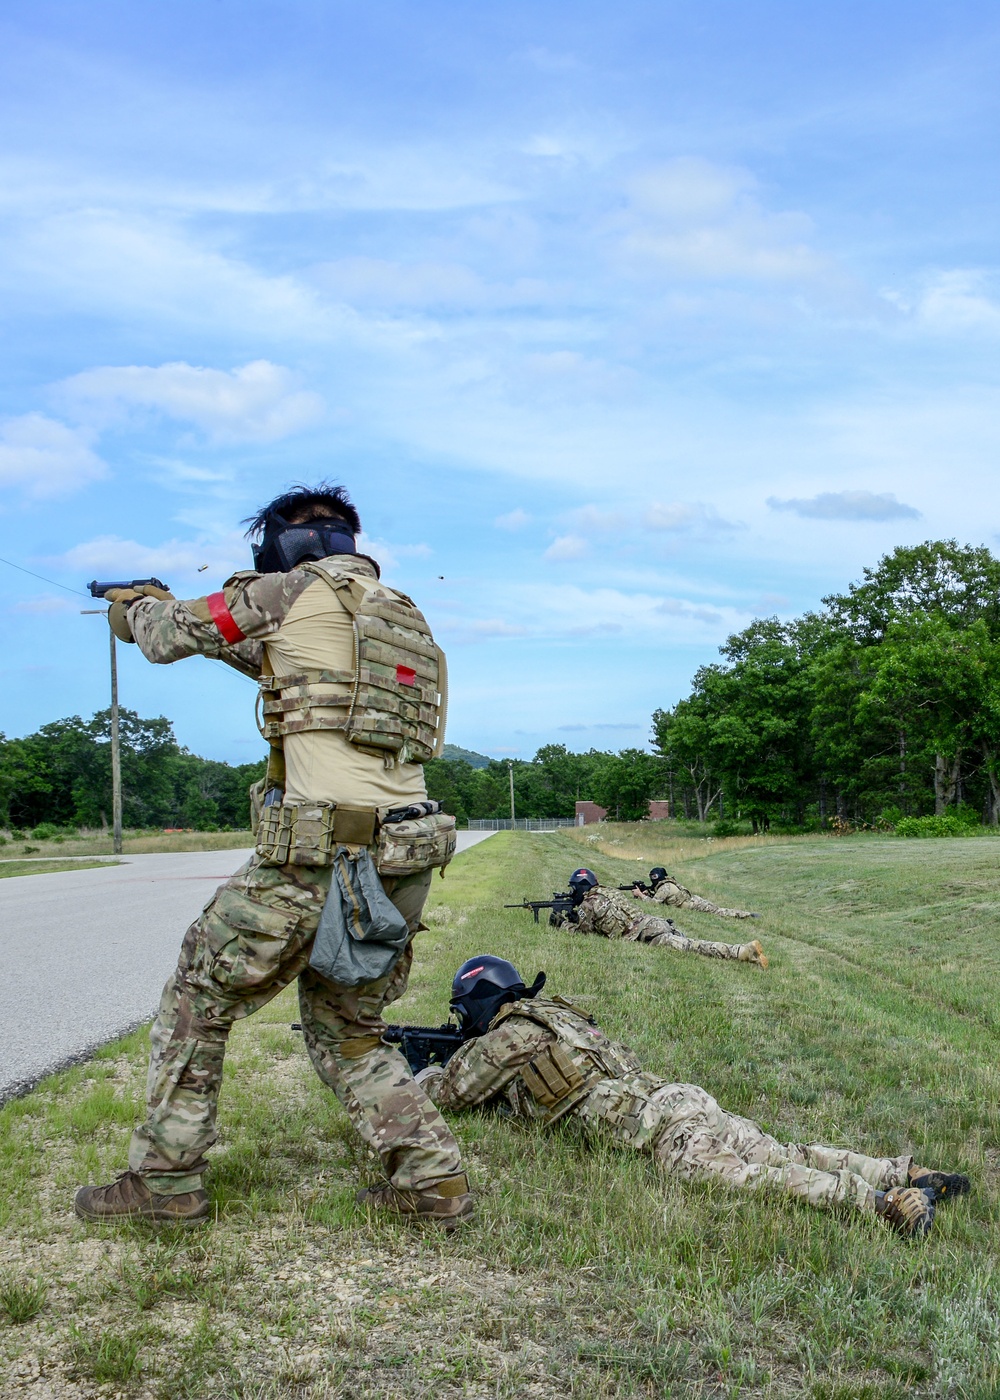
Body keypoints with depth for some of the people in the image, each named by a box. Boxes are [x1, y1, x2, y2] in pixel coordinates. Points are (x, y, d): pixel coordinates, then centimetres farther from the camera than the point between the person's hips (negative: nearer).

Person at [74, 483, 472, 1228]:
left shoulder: (299, 589, -3)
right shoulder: (403, 614, 19)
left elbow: (174, 635, 7)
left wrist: (136, 606, 28)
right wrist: (247, 623, 36)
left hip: (318, 857, -7)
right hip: (403, 864, 7)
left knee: (199, 999, 12)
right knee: (347, 1031, 22)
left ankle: (166, 1177, 18)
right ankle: (433, 1176, 13)